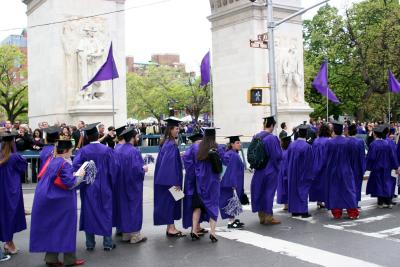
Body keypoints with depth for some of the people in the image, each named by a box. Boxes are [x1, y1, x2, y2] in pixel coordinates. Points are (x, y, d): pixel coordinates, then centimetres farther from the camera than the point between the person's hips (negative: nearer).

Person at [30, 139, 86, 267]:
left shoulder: (52, 160, 7)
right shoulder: (65, 164, -18)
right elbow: (69, 183, -22)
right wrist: (79, 175, -5)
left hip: (47, 199, 8)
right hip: (61, 202, -8)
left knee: (51, 227, 13)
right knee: (65, 228, 3)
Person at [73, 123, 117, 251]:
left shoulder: (83, 151, -7)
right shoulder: (107, 150, -8)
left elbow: (75, 165, -19)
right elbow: (112, 170, -5)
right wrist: (112, 186, 6)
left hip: (88, 188, 1)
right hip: (104, 188, 0)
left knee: (89, 213, 9)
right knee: (106, 213, 9)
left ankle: (90, 244, 14)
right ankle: (108, 243, 13)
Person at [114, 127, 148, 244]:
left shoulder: (118, 150, 3)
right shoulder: (134, 151, -21)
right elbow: (137, 169, -25)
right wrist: (144, 169, -4)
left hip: (121, 185, 7)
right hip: (133, 185, -7)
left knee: (123, 206, 14)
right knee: (134, 207, 3)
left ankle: (125, 233, 21)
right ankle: (134, 235, 9)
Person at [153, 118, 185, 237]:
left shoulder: (166, 143, 10)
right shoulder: (172, 144, -18)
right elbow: (172, 163, -22)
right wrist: (176, 182, -21)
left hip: (164, 178, 10)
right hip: (170, 179, -10)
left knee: (168, 201, 13)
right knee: (171, 200, -3)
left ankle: (170, 227, 19)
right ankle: (171, 228, 4)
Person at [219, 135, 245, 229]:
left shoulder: (230, 154, 12)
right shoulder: (233, 155, -18)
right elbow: (232, 171, -22)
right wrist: (234, 185, -23)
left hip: (230, 182, 10)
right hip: (232, 182, -10)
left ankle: (232, 219, 25)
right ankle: (231, 222, 3)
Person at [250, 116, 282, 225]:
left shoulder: (256, 137, 3)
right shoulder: (272, 138, -17)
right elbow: (277, 155, -16)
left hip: (259, 170, 6)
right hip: (270, 170, -6)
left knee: (260, 191, 13)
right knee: (269, 192, 3)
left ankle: (262, 216, 22)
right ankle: (268, 217, 10)